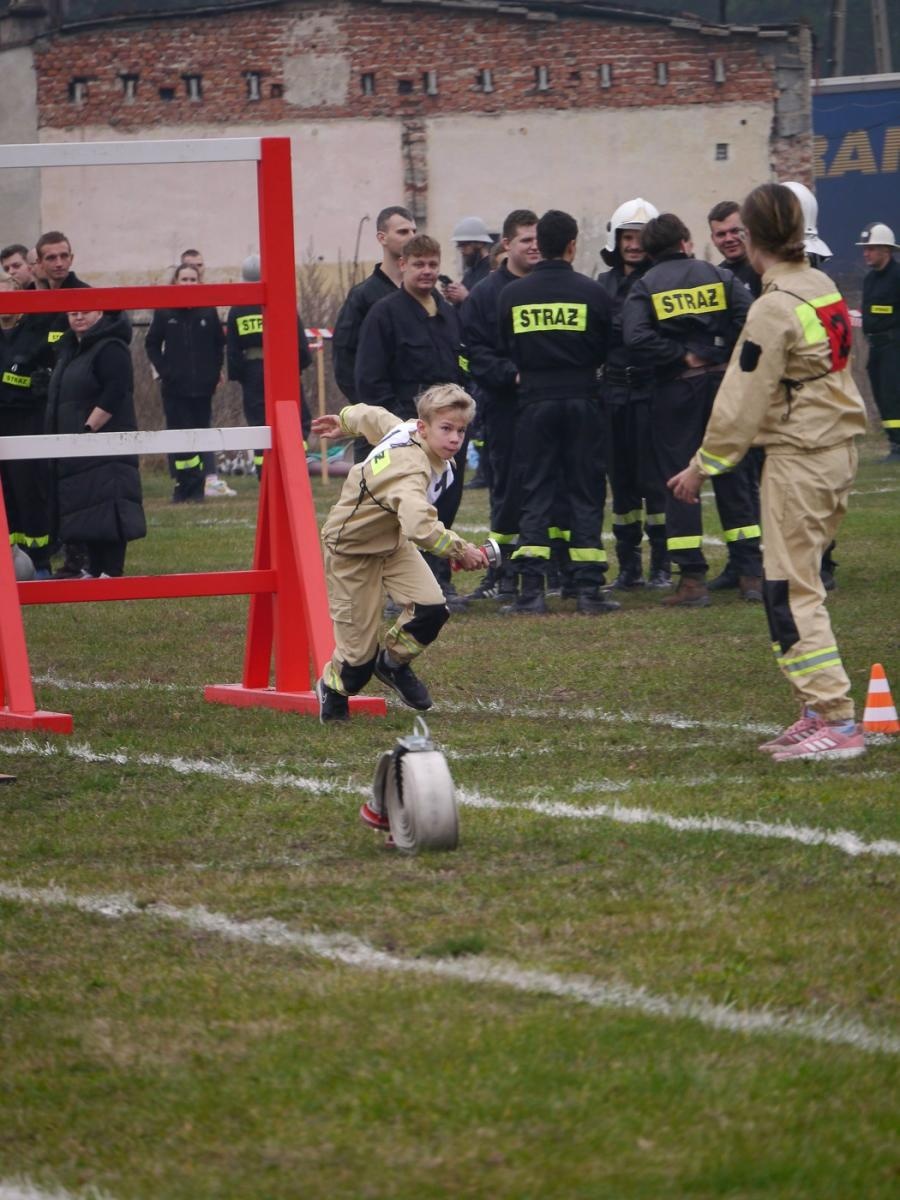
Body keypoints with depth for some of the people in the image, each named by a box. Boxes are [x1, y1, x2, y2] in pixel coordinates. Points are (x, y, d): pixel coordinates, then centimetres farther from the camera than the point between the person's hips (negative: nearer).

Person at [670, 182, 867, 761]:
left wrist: (703, 466, -3)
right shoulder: (824, 287, 9)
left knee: (793, 590, -6)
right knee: (801, 584, 14)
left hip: (798, 456, -9)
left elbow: (743, 401, -13)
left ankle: (835, 719, -11)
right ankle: (819, 712, 14)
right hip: (839, 449, 9)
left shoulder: (774, 310, -16)